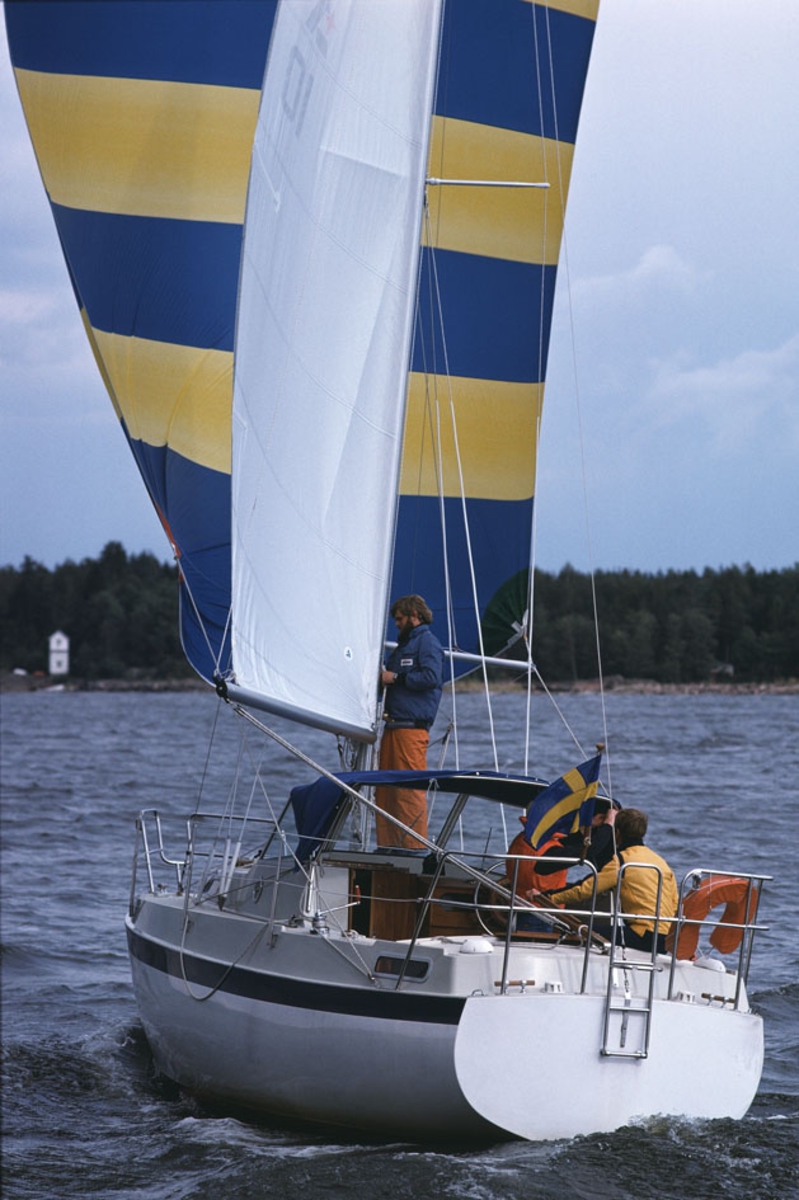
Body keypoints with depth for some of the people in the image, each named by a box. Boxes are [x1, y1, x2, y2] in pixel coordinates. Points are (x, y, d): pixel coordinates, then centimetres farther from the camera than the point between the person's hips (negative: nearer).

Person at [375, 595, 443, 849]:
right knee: (385, 790, 6)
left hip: (411, 728, -9)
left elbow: (432, 677, -16)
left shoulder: (427, 642, -3)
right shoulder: (404, 643, 26)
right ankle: (387, 846, 9)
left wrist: (395, 678, -11)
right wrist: (381, 677, 16)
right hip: (393, 727, 9)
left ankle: (416, 846, -9)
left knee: (411, 791, -10)